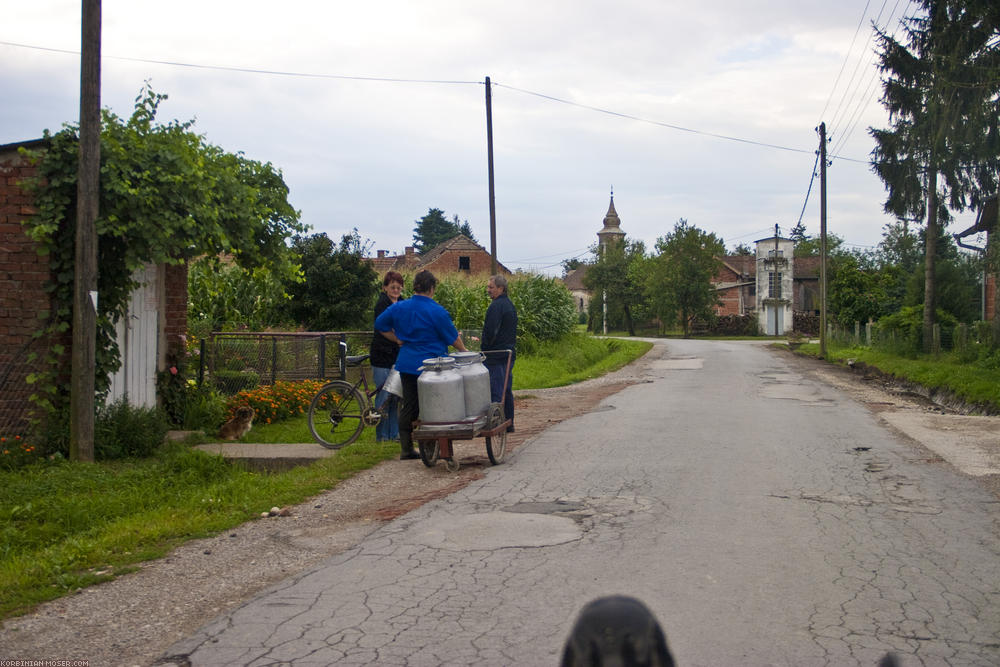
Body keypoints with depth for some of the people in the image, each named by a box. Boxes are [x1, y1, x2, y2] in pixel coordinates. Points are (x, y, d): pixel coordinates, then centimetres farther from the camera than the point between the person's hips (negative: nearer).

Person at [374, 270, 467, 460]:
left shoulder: (399, 307, 3)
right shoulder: (437, 311, -12)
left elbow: (380, 325, 13)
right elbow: (452, 337, -3)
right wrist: (464, 351, 13)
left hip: (406, 364, 5)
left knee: (409, 406, 11)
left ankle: (406, 449, 13)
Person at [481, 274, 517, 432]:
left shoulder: (496, 306, -15)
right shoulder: (510, 305, 16)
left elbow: (490, 332, -20)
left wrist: (483, 349, -7)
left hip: (495, 356, -10)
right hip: (509, 353, 10)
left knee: (495, 391, -7)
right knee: (506, 390, 14)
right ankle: (509, 423, 19)